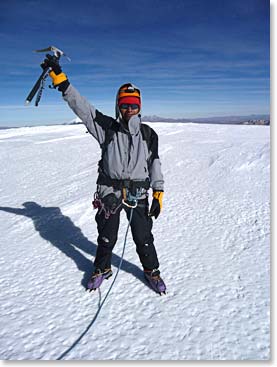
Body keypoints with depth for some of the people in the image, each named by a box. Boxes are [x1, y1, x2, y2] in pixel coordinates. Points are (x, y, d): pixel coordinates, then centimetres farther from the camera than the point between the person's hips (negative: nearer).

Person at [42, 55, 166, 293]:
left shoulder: (149, 134, 2)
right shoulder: (108, 128, -2)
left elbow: (155, 165, 3)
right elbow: (80, 105, -8)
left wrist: (158, 195, -3)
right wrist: (59, 75, -15)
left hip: (138, 193, 0)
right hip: (110, 191, 0)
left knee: (143, 237, 9)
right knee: (106, 236, 14)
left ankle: (151, 270, 34)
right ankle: (102, 268, 40)